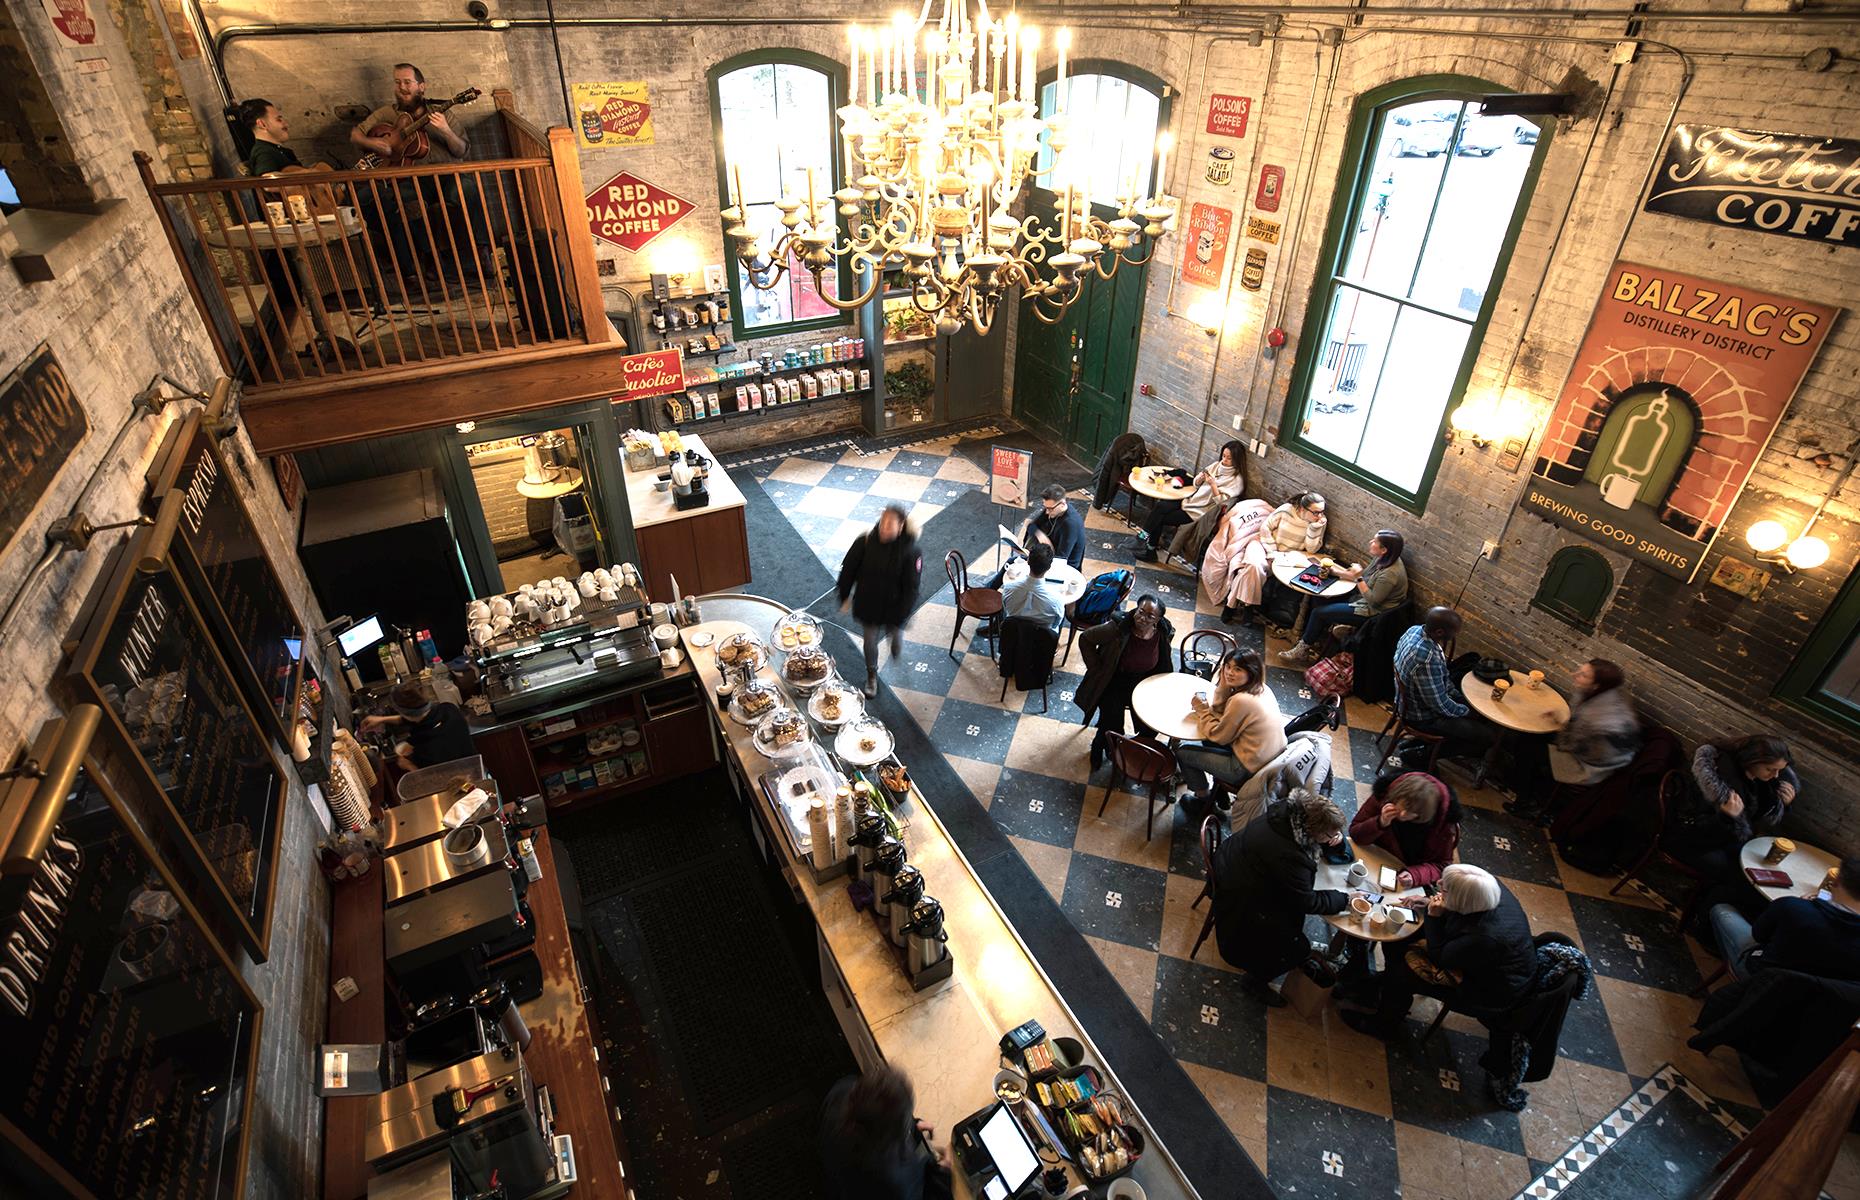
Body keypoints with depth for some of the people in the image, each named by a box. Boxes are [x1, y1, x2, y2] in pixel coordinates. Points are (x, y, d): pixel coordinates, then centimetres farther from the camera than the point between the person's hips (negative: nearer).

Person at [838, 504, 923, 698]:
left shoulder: (910, 552, -25)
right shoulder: (865, 542, -21)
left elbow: (911, 587, -18)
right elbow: (848, 569, -6)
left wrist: (901, 616, -16)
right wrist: (844, 596, 3)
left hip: (894, 606, -1)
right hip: (868, 604, 1)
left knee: (896, 634, 23)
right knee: (870, 640, 15)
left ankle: (897, 650, 63)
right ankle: (871, 675, 42)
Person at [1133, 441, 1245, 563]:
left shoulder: (1237, 480, -13)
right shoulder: (1216, 465, 6)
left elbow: (1222, 502, -19)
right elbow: (1195, 484, 10)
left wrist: (1213, 485, -27)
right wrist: (1202, 477, -11)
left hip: (1198, 513, -7)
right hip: (1190, 500, 7)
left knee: (1160, 518, -13)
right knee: (1159, 506, -15)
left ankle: (1149, 550, 2)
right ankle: (1145, 537, -10)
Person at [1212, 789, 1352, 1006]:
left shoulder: (1290, 811, -15)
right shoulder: (1289, 856, -37)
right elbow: (1308, 902, -21)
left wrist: (1336, 835, -6)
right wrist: (1344, 899, -10)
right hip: (1239, 897, -9)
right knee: (1296, 949, -2)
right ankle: (1255, 980, 19)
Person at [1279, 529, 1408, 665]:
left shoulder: (1390, 574, -31)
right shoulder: (1382, 559, -2)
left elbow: (1373, 601, -24)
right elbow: (1365, 576, 11)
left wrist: (1358, 578, -25)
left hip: (1370, 612, -10)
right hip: (1362, 599, 10)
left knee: (1319, 612, -9)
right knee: (1318, 603, 6)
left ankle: (1302, 651, 9)